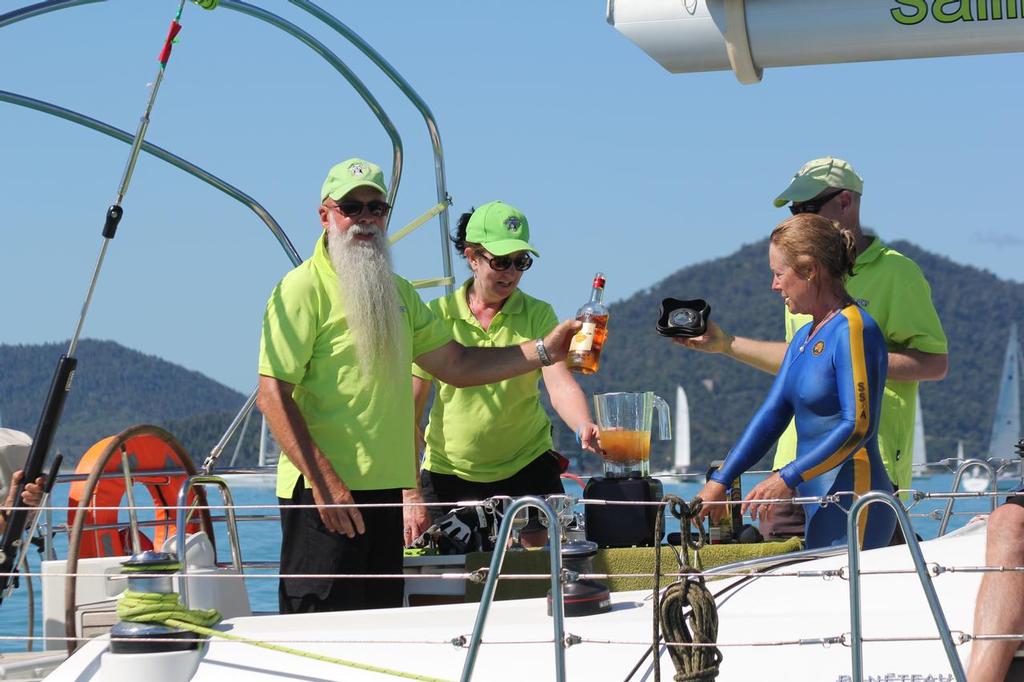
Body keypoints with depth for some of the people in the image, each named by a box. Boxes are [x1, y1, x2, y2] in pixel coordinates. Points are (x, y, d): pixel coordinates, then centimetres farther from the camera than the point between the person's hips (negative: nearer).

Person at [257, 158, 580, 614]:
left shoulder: (398, 293, 18)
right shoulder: (303, 288, -7)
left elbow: (455, 364, 20)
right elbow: (273, 396, -14)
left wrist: (543, 351, 9)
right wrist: (325, 483, -21)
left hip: (385, 488, 8)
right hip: (325, 491, -8)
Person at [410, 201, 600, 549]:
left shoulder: (537, 315, 0)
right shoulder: (436, 315, -2)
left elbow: (559, 384, -14)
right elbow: (410, 408, -1)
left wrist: (584, 427, -36)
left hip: (526, 469, 0)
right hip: (448, 472, 0)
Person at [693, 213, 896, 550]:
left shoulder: (853, 330, -11)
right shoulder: (804, 338, 18)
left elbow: (859, 425, -18)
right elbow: (771, 415, 15)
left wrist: (788, 478, -21)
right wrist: (719, 481, 6)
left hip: (852, 506, -9)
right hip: (819, 508, 9)